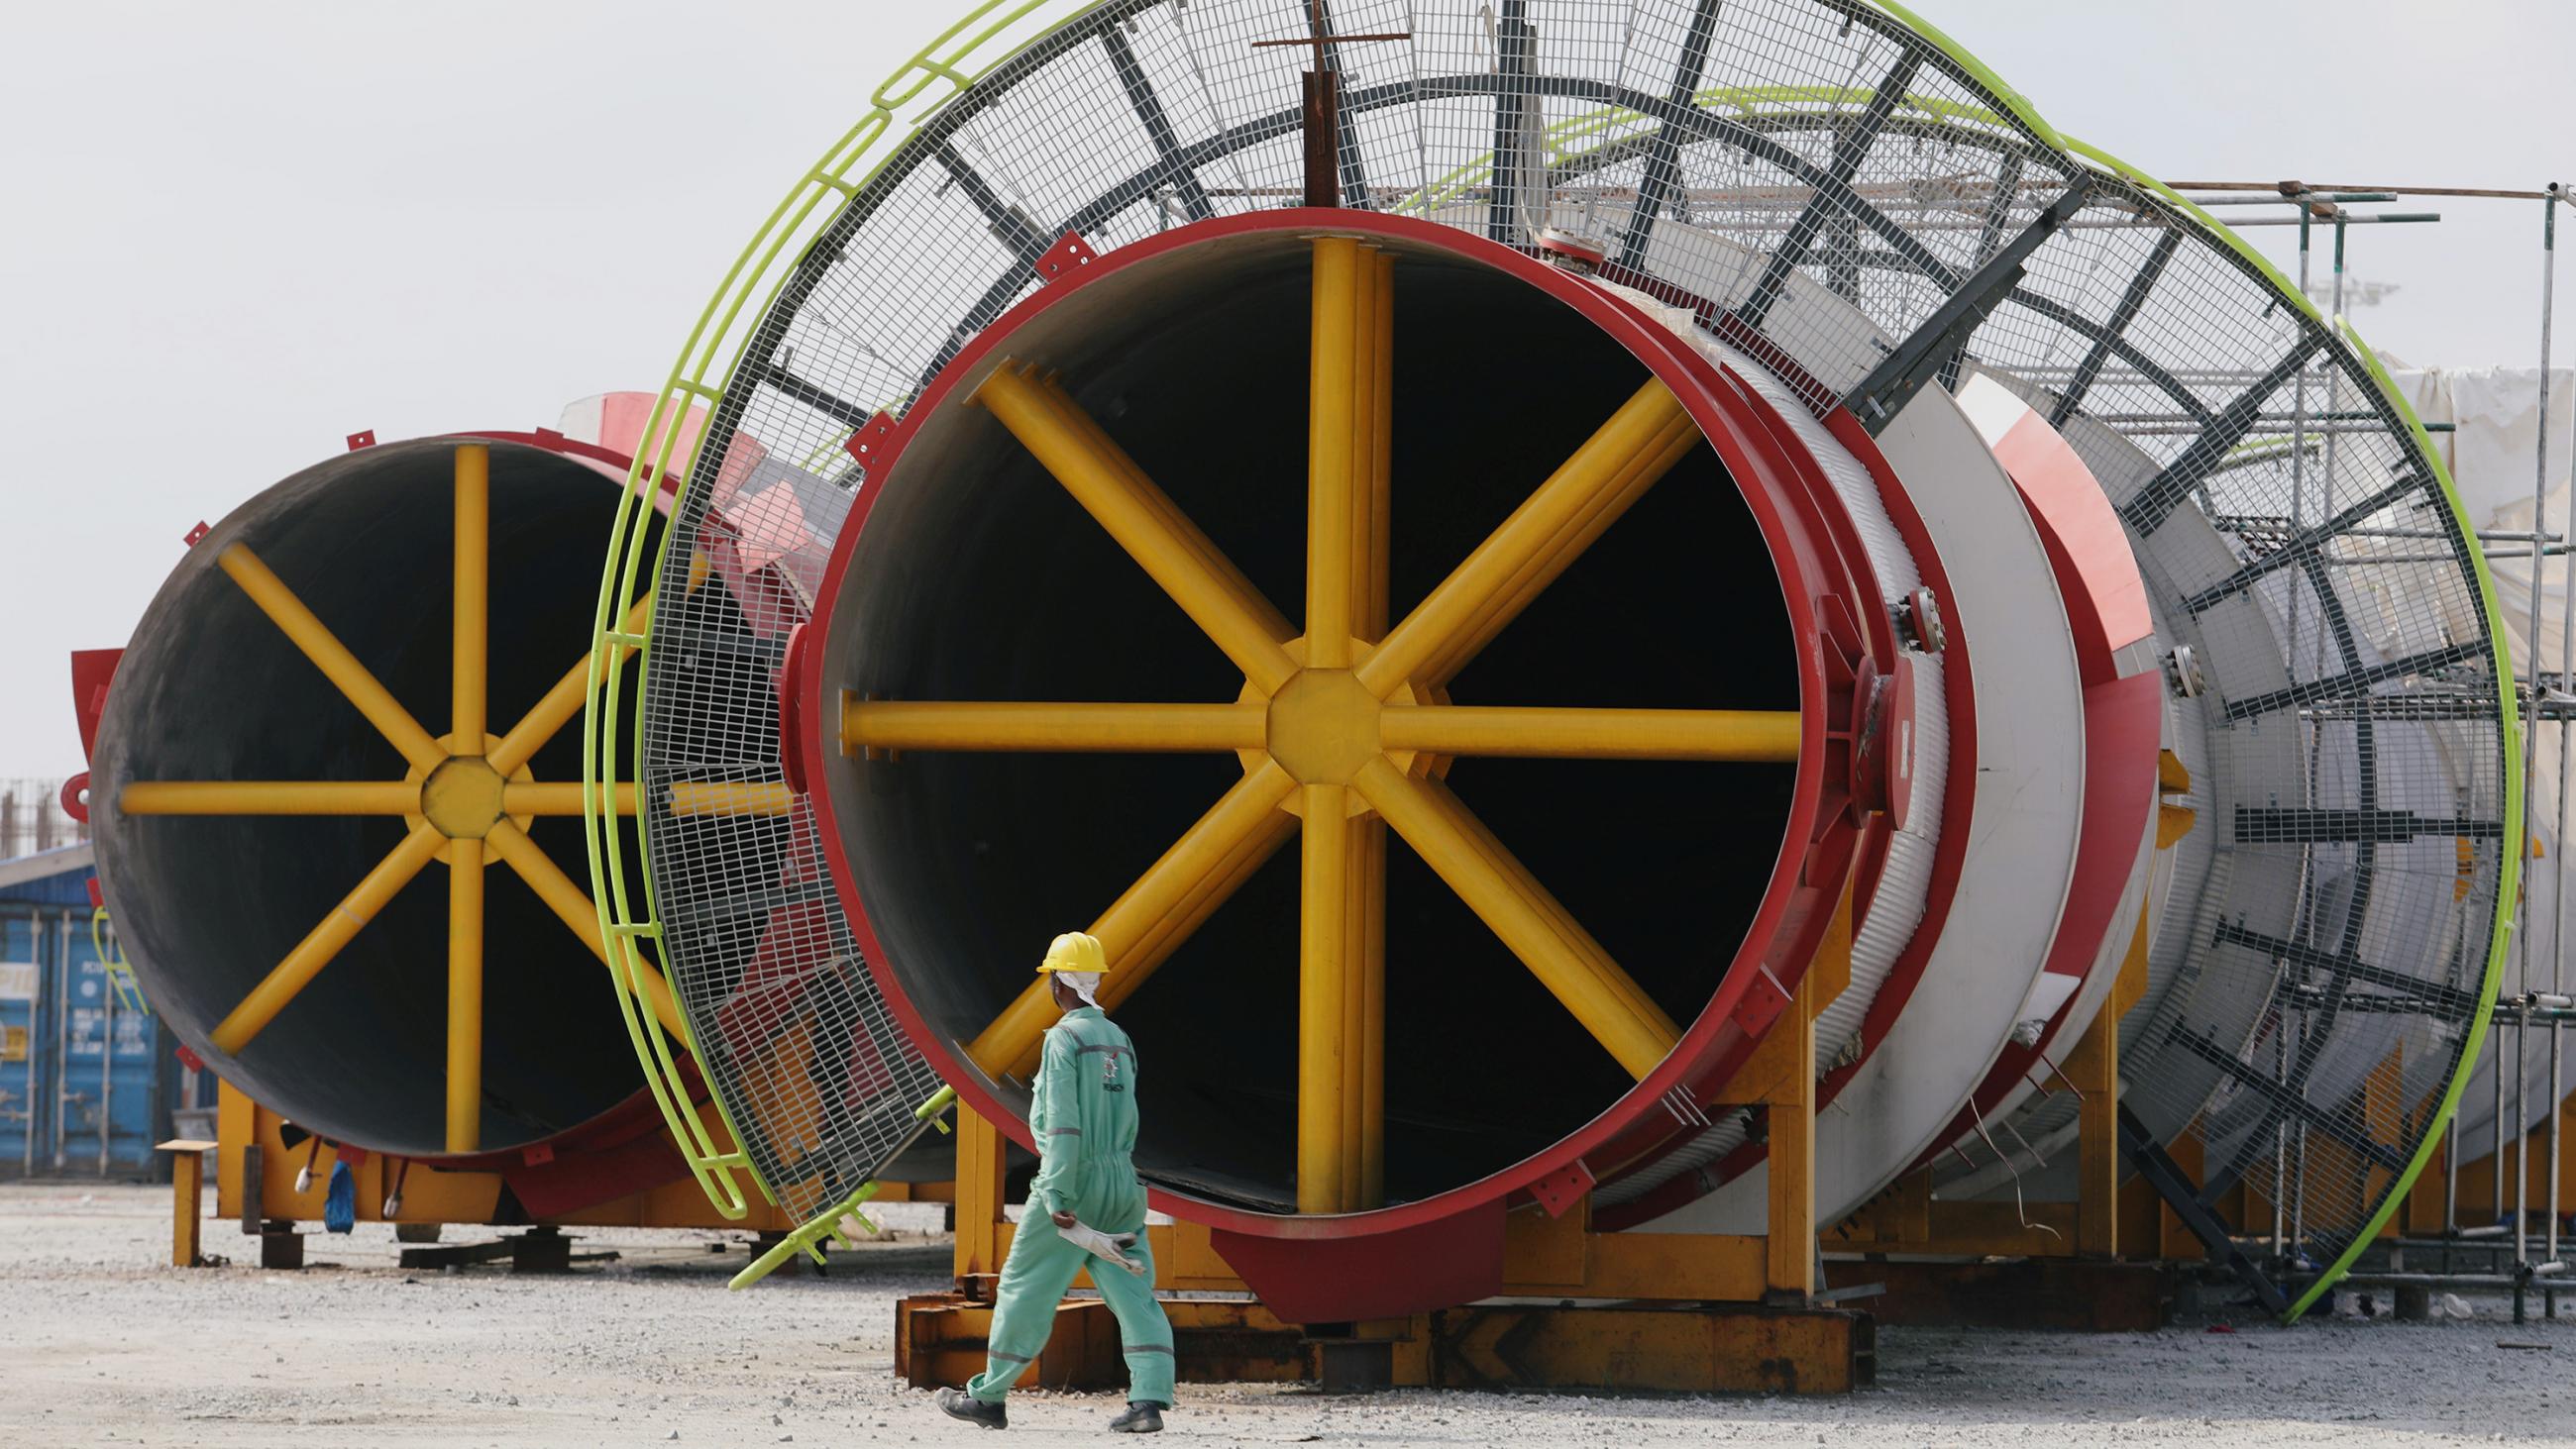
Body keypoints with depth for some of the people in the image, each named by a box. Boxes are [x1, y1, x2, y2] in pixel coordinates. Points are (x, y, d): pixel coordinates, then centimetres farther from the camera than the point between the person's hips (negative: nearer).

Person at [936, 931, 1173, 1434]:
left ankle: (989, 1397, 15)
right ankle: (1149, 1401, -11)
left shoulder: (1065, 1037, -11)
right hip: (1123, 1183, 7)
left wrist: (1058, 1195, -20)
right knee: (1133, 1293, 1)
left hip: (1075, 1184, -7)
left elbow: (1063, 1122, -18)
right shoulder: (1119, 1039, 12)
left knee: (1026, 1288, 6)